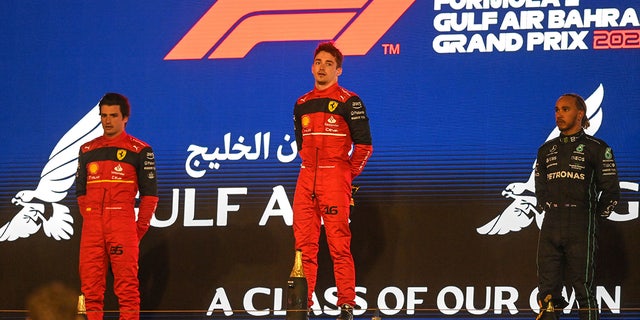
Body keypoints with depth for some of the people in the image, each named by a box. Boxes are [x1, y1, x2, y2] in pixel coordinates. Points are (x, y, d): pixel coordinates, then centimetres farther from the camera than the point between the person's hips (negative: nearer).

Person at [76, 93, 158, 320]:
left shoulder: (139, 151, 4)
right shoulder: (87, 150, 16)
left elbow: (150, 193, 3)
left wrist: (140, 228, -2)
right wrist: (88, 217, 9)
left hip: (123, 223, -4)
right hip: (92, 227, 4)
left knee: (126, 283, -7)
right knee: (90, 282, 3)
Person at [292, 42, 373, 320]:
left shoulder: (349, 102, -2)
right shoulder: (302, 104, 15)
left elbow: (364, 145, -3)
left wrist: (349, 173, -1)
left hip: (335, 179, -6)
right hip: (306, 179, 6)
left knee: (339, 243, -8)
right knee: (303, 243, 3)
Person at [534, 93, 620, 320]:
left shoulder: (597, 148, 1)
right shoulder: (546, 150, 17)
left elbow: (611, 191, 1)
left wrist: (594, 216, 2)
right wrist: (547, 208, 15)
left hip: (581, 228, -5)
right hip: (551, 227, 5)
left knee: (583, 287, -5)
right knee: (547, 290, 1)